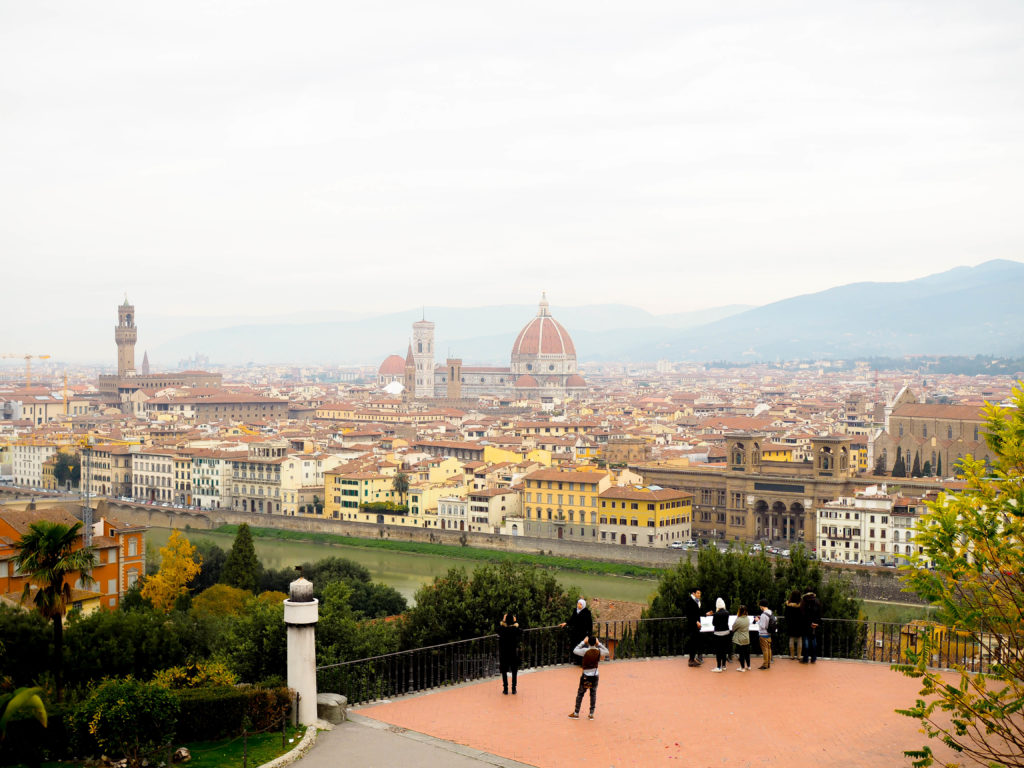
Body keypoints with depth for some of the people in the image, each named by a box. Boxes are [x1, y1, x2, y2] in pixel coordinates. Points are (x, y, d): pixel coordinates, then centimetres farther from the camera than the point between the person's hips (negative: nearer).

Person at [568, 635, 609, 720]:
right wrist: (599, 644, 9)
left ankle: (576, 713, 18)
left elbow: (575, 650, -3)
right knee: (593, 694, 14)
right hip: (595, 675, 3)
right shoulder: (599, 651, -9)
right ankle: (591, 714, 18)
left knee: (580, 694, 11)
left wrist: (583, 642, 1)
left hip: (586, 676, -3)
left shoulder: (585, 651, -18)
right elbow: (607, 652, 13)